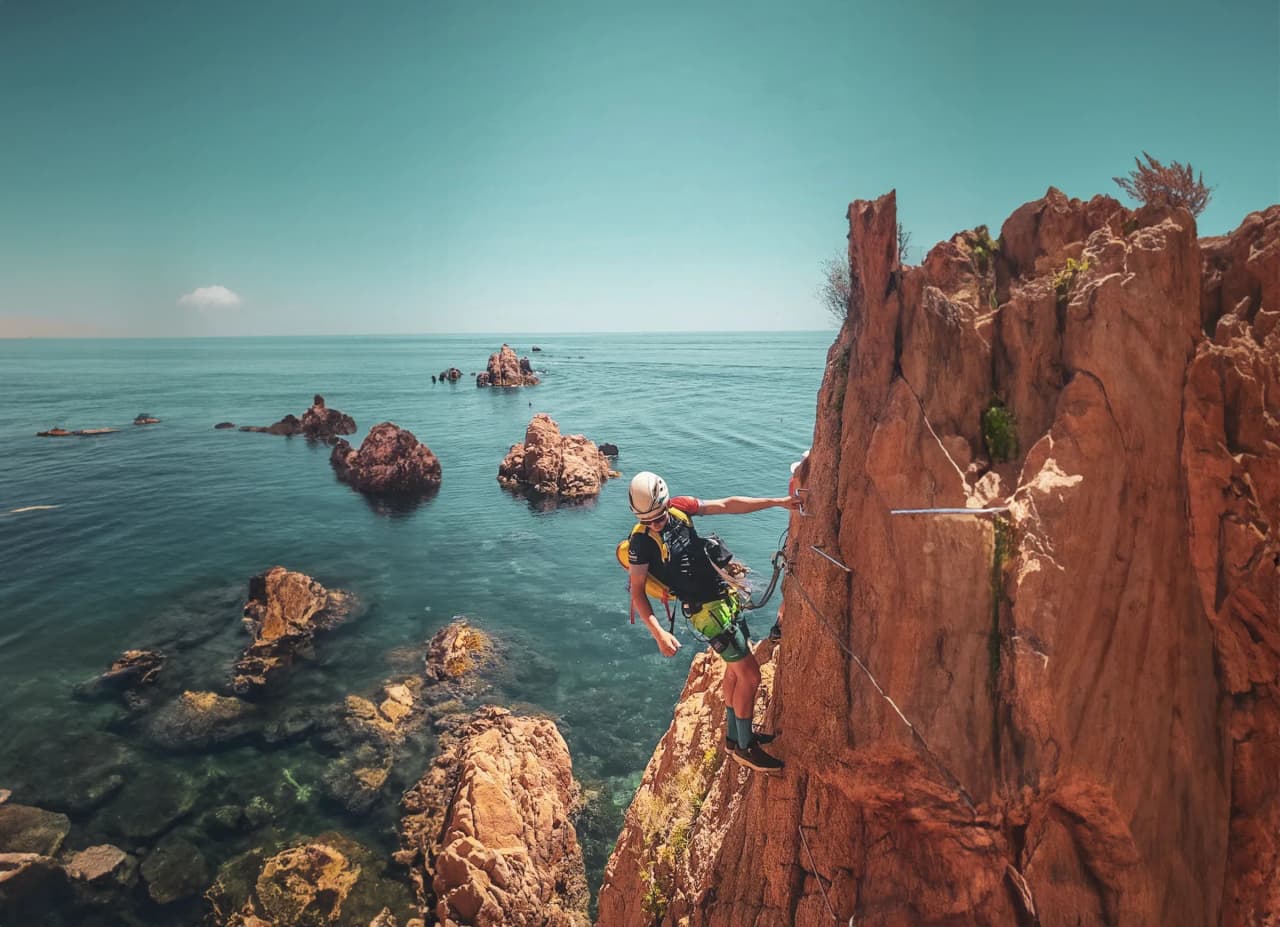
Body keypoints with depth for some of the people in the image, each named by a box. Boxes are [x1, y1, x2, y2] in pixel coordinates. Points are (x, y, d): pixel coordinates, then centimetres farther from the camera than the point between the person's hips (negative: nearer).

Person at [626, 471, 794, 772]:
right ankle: (745, 748, 15)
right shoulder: (641, 542, -19)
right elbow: (637, 592, -17)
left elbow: (727, 505, 0)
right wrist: (659, 633, -27)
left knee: (735, 668, 20)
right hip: (707, 611, -7)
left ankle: (734, 736, 38)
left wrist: (778, 502, -3)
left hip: (727, 597, 8)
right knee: (750, 675, -3)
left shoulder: (679, 507, -3)